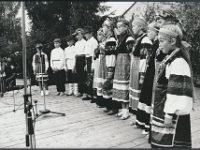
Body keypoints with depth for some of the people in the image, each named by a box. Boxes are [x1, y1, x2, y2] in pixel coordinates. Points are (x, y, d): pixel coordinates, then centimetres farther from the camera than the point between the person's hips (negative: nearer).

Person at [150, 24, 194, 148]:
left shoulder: (178, 61, -19)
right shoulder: (171, 58, 9)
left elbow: (176, 91, -22)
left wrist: (169, 114, -20)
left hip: (174, 114, -9)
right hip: (163, 109, 9)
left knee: (169, 143, 3)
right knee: (160, 142, 18)